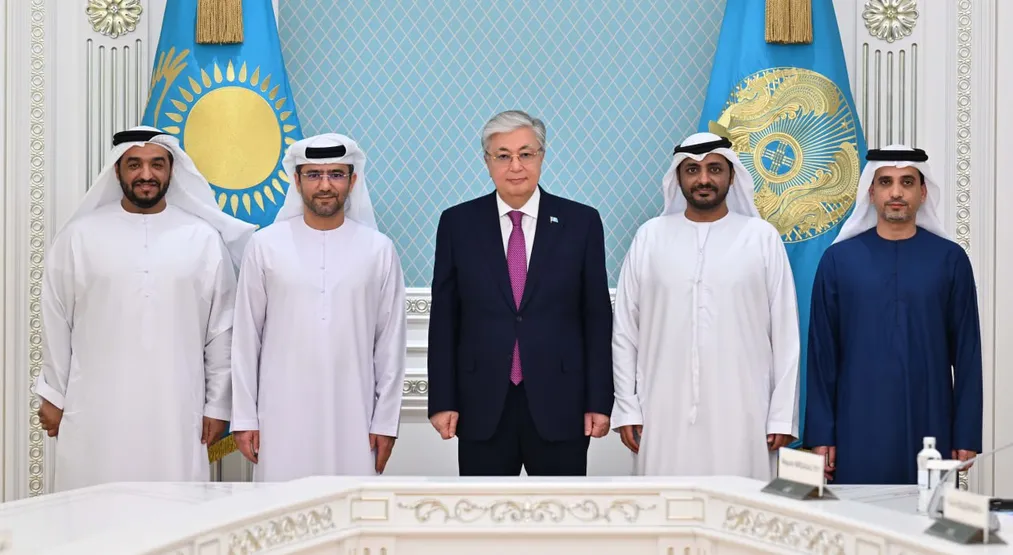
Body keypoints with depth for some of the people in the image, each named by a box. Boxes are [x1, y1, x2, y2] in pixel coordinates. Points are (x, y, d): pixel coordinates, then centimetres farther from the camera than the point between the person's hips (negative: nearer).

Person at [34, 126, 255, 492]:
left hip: (176, 413, 0)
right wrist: (53, 396, 7)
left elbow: (221, 330, 6)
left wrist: (218, 404, 5)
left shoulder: (204, 238, 4)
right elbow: (56, 322, 8)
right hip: (95, 412, 0)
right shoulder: (80, 236, 4)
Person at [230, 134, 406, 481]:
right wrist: (244, 417, 2)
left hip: (353, 416, 0)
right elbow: (246, 338, 4)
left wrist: (386, 421, 2)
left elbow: (391, 342, 4)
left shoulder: (378, 249, 2)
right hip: (282, 416, 0)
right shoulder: (265, 245, 1)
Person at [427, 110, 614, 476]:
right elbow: (444, 319, 4)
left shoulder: (581, 222, 1)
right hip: (482, 406, 1)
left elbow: (597, 318, 2)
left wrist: (599, 401, -2)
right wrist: (442, 401, -1)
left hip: (559, 404, 0)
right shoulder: (457, 223, 3)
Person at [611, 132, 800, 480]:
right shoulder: (650, 236, 5)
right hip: (664, 414, 1)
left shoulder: (762, 237, 3)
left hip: (741, 415, -1)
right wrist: (626, 408, 3)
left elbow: (785, 333, 2)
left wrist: (783, 415, -1)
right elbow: (625, 330, 7)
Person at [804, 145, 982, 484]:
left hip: (929, 426, 0)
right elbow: (822, 352, 2)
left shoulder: (950, 259, 2)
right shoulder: (839, 259, 2)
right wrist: (820, 434, -1)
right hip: (858, 427, 0)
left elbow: (966, 351, 3)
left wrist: (967, 435, 0)